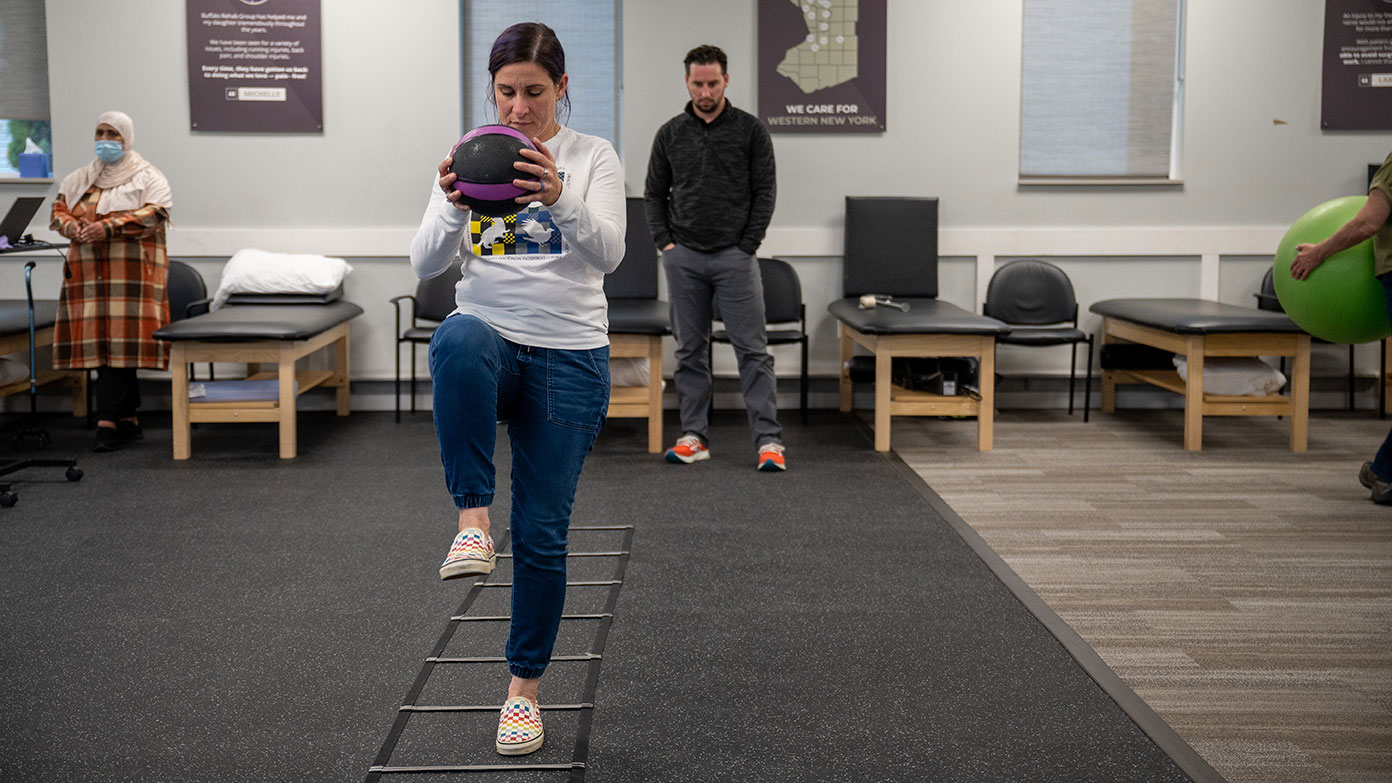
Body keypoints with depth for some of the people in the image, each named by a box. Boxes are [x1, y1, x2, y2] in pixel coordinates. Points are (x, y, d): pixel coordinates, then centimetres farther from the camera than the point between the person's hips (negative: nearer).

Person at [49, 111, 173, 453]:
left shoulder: (147, 177, 4)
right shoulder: (79, 179, 21)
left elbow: (155, 213, -11)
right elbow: (59, 209, 18)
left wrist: (108, 227, -21)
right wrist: (71, 225, -6)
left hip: (130, 273, -5)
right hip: (88, 272, 5)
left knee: (119, 343, -12)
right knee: (99, 344, 2)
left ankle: (108, 421, -14)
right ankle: (128, 420, 8)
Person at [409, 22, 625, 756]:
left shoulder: (594, 156, -1)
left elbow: (608, 254, -16)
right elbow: (425, 263, -5)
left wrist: (561, 201, -36)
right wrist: (453, 207, -26)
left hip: (569, 359, -1)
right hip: (490, 340, 1)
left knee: (542, 533, 0)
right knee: (458, 341, -39)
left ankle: (525, 687, 20)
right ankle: (472, 521, -28)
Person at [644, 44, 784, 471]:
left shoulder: (750, 129, -1)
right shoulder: (670, 133, 7)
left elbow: (764, 192, -2)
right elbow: (654, 194, 11)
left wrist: (747, 246, -9)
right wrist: (664, 243, 0)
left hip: (734, 257, -3)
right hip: (684, 258, 3)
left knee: (752, 349, -5)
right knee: (690, 351, 8)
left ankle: (768, 440, -3)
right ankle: (694, 436, 16)